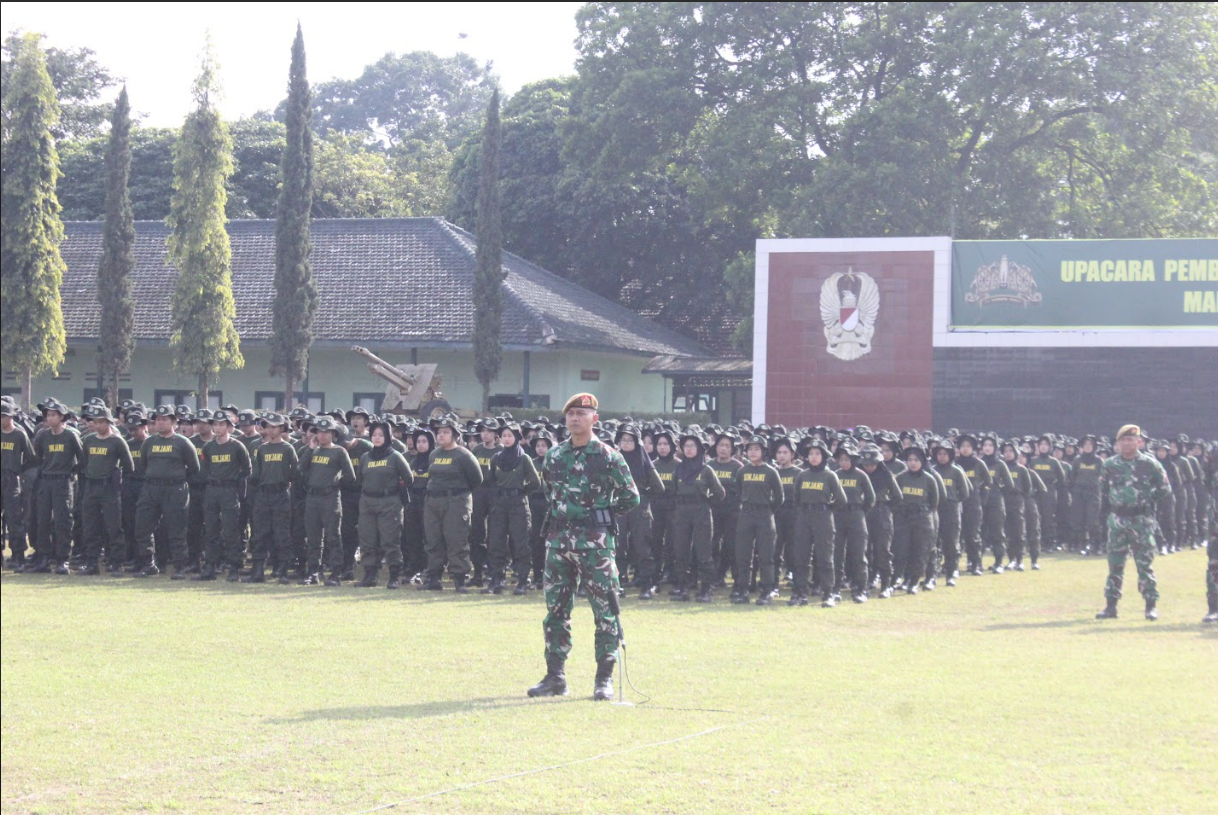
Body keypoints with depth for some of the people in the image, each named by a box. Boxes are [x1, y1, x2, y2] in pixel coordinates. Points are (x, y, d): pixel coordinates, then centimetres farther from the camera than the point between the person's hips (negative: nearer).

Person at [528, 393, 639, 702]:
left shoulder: (608, 457, -4)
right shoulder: (554, 456, 10)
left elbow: (631, 497, 1)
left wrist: (600, 514, 1)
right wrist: (563, 515, 12)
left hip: (595, 540, -5)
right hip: (558, 538, 5)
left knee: (605, 611, -2)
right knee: (555, 609, 7)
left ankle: (605, 679, 3)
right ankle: (555, 677, 14)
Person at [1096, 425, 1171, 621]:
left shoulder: (1149, 464, -4)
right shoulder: (1109, 464, 4)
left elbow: (1164, 487, 3)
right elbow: (1102, 487, 18)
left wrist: (1148, 501, -2)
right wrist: (1110, 504, 8)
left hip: (1141, 519, -3)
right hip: (1117, 519, 3)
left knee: (1145, 563, -2)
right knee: (1114, 564, 4)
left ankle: (1151, 605, 3)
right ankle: (1111, 605, 9)